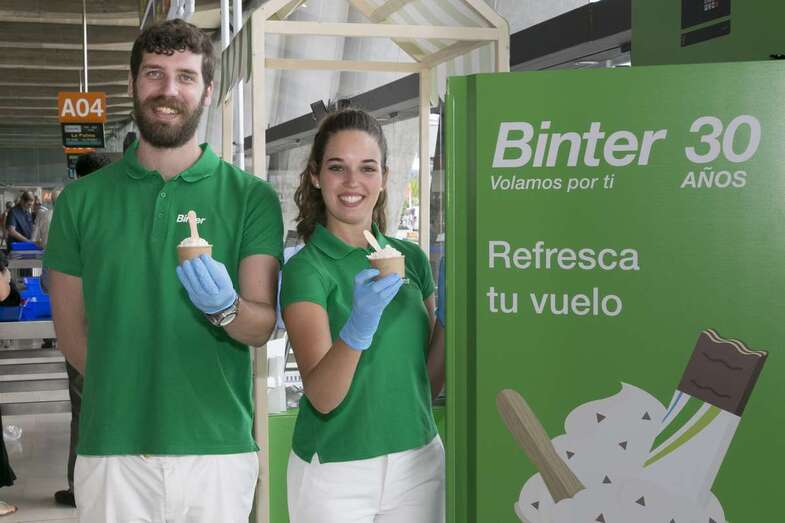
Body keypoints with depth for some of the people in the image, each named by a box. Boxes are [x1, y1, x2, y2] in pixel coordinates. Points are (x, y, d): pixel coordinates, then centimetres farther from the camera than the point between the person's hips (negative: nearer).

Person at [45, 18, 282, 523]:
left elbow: (263, 326, -5)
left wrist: (225, 307, -24)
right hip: (110, 447, 1)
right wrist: (130, 395, 2)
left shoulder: (251, 197, -1)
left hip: (218, 448, -1)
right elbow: (72, 329, 8)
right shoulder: (82, 199, 3)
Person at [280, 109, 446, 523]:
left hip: (421, 463, 4)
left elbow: (429, 382, 7)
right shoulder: (306, 268, -11)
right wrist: (357, 328, -36)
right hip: (335, 473, -4)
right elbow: (322, 398, -20)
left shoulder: (411, 257, 3)